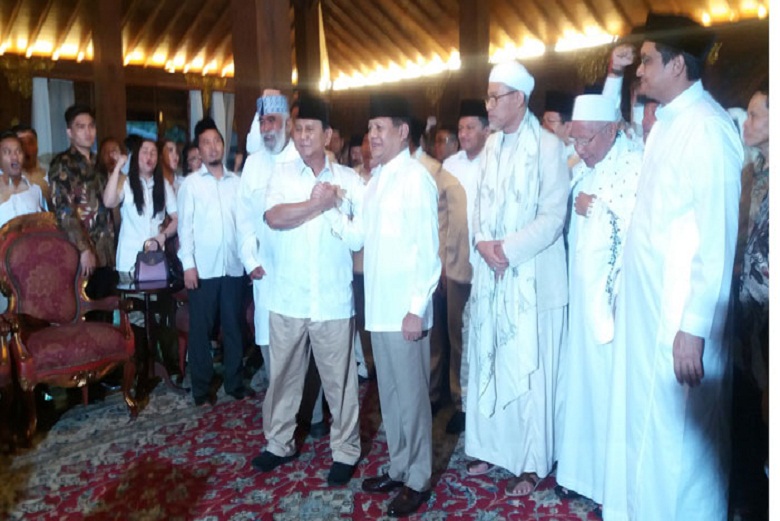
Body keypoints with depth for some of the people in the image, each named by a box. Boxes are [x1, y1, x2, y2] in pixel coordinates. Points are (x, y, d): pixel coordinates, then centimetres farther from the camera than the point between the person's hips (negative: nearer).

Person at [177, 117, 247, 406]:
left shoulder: (237, 182, 9)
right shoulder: (191, 182, 1)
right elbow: (185, 225, -2)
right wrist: (188, 263, -9)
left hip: (233, 266, 2)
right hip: (203, 267, -2)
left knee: (233, 326, 10)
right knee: (201, 328, 5)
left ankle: (234, 382, 23)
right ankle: (202, 387, 16)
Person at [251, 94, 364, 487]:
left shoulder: (349, 179, 0)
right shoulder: (282, 174, 4)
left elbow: (360, 238, -5)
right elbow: (273, 218, -14)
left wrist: (332, 207, -14)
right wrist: (319, 203, -13)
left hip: (333, 300, -2)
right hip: (288, 297, 2)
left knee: (339, 379, 8)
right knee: (283, 374, 15)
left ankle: (345, 451, 24)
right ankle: (279, 443, 33)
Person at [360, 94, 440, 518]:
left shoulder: (415, 178, -12)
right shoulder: (376, 178, 13)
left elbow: (429, 250, -15)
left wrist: (417, 308, -18)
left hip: (405, 308, -8)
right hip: (379, 305, 8)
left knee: (411, 395, 5)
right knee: (389, 393, 17)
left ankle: (418, 480, 21)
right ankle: (398, 468, 32)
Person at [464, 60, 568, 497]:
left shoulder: (548, 146, -8)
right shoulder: (492, 145, 13)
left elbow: (553, 215, -12)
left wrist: (509, 249, -16)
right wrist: (484, 243, -4)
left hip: (533, 275, -6)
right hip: (492, 273, 6)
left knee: (529, 371, 2)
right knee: (489, 364, 12)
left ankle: (532, 463, 18)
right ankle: (493, 448, 29)